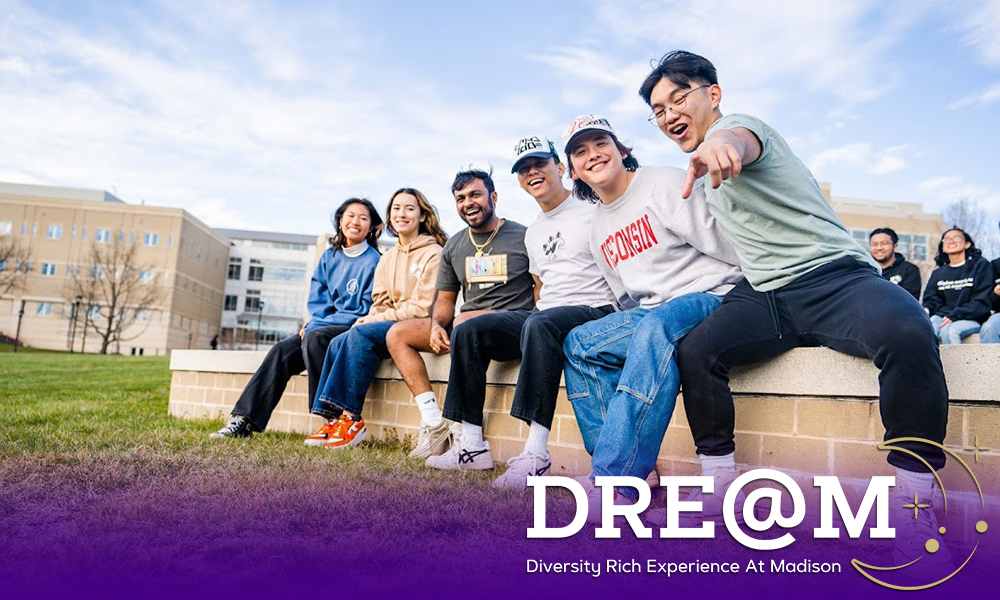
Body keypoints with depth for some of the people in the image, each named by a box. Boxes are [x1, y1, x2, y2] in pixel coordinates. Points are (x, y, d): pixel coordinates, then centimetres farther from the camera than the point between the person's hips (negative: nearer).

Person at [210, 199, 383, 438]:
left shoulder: (374, 261, -5)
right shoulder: (329, 257, 14)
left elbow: (368, 310, -10)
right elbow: (317, 299, 14)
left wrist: (317, 325, -14)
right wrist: (313, 322, -9)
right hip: (323, 326, 6)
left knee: (314, 338, -33)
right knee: (282, 350, -16)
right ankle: (244, 420, -16)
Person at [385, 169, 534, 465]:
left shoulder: (523, 237, 1)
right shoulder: (454, 246, 17)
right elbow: (445, 298, 20)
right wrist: (436, 326, -2)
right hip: (467, 326, 7)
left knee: (464, 325, -38)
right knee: (397, 334, -1)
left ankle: (472, 443, -36)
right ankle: (435, 423, -14)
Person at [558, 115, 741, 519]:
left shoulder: (665, 184, -5)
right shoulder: (599, 232, 16)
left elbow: (729, 250, -10)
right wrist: (633, 324, 7)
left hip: (711, 296, -7)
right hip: (653, 314, 8)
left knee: (656, 327, -38)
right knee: (578, 343, -8)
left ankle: (617, 480, -43)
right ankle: (629, 463, -17)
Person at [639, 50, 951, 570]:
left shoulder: (738, 123, -3)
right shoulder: (706, 176, 21)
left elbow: (740, 140, -31)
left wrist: (718, 145, -54)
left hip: (832, 274, -6)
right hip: (763, 295, 6)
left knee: (907, 333, -35)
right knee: (694, 349, -22)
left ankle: (914, 503, -18)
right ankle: (719, 484, -7)